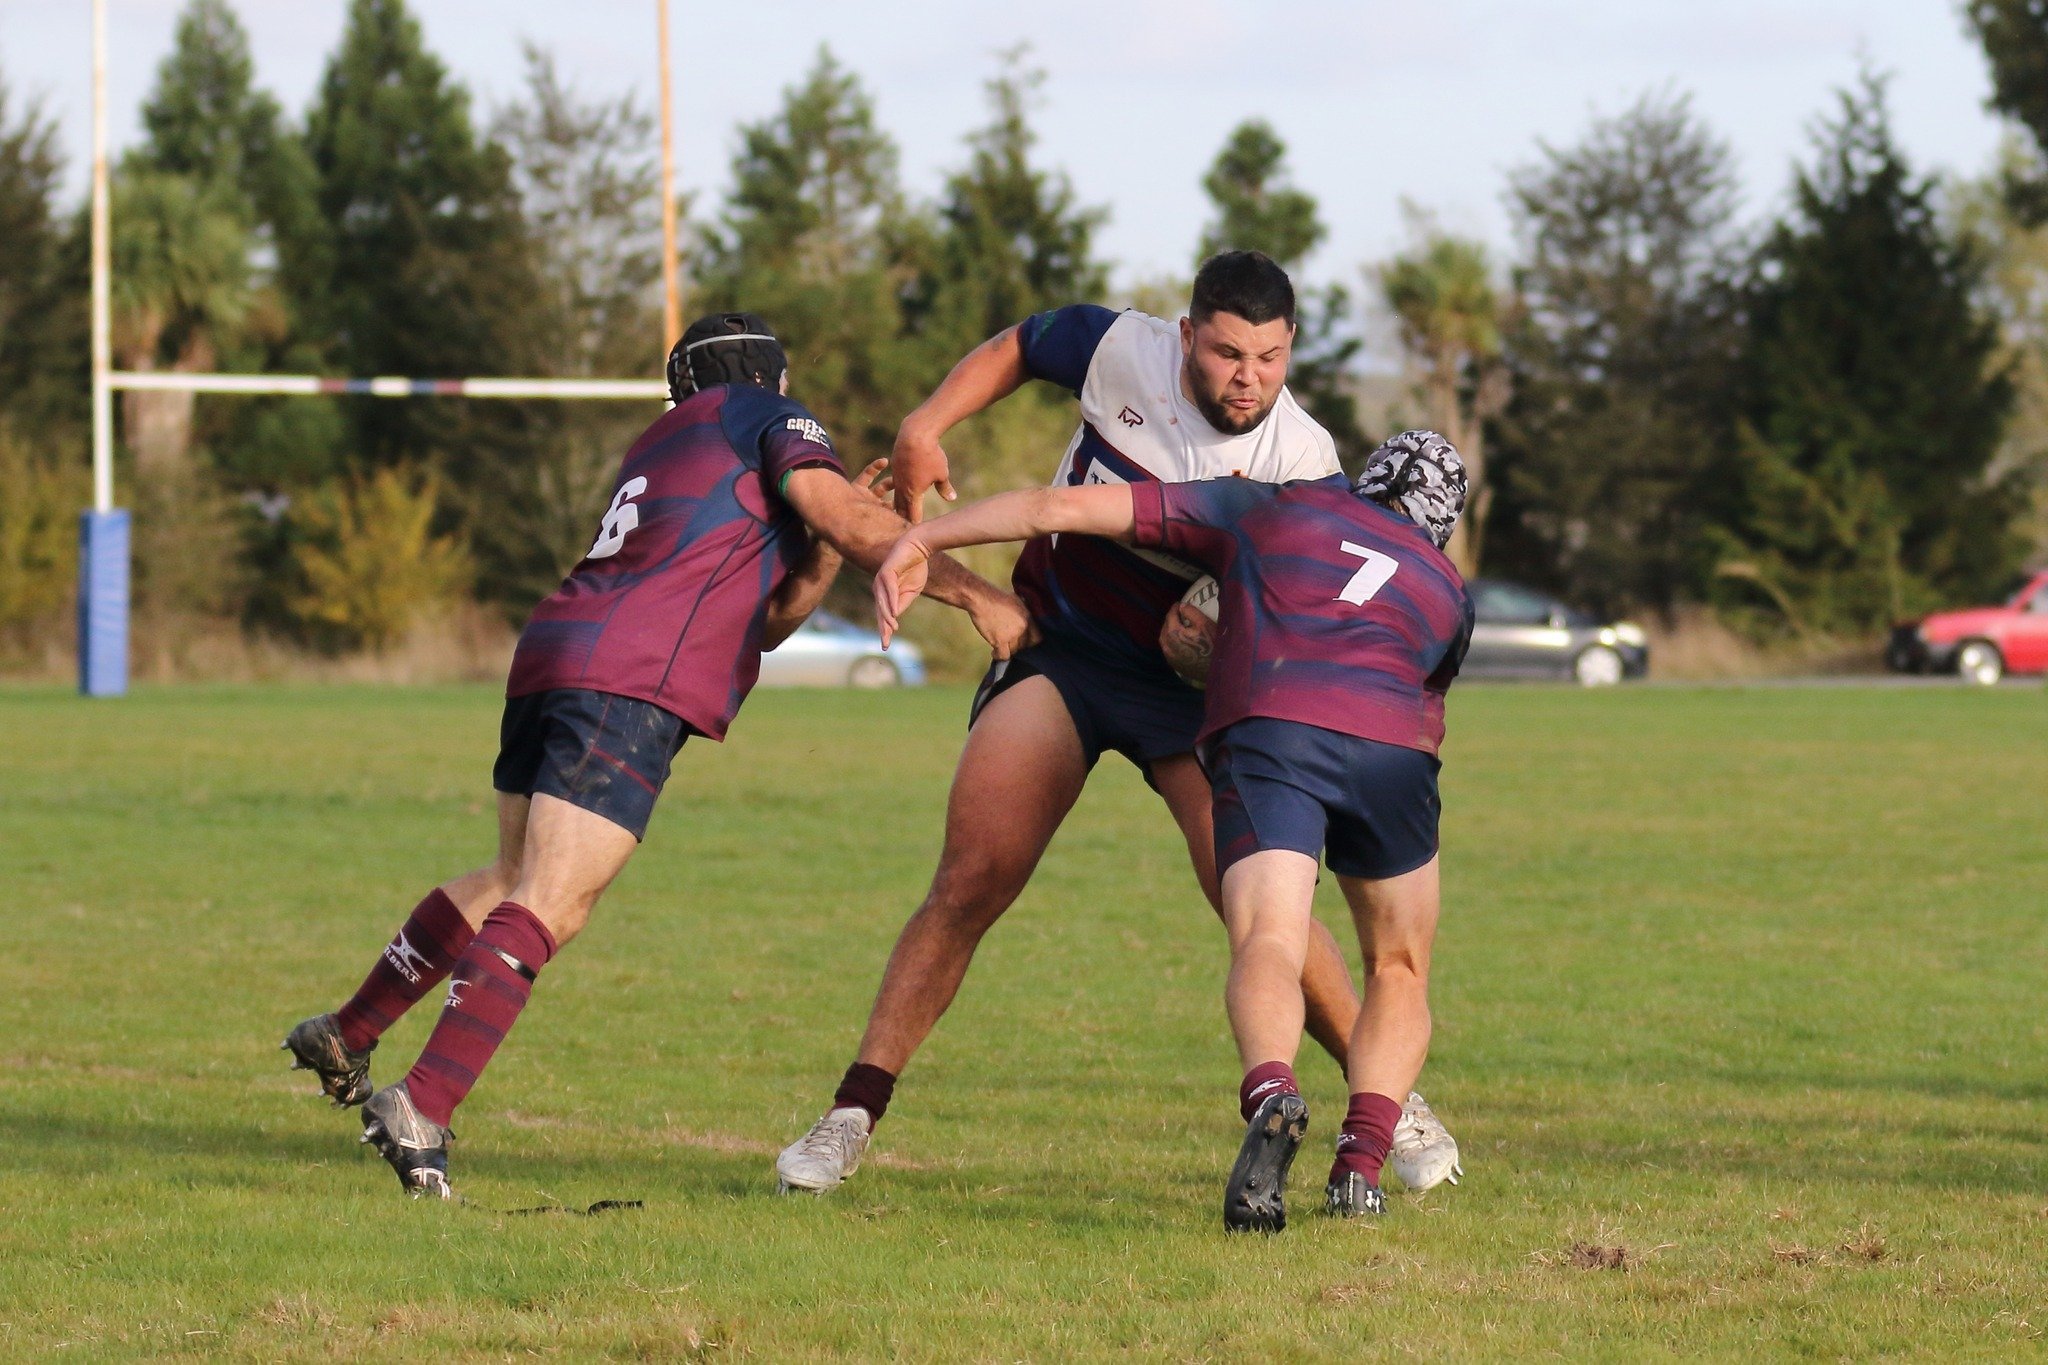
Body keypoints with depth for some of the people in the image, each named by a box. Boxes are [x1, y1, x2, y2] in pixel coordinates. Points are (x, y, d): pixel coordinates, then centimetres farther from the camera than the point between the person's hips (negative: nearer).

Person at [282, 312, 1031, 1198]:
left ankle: (346, 1035, 34)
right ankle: (422, 1111, -28)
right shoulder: (767, 419, 12)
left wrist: (826, 546, 25)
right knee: (548, 907, -16)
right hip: (633, 683, -9)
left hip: (548, 657, 9)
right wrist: (976, 595, 2)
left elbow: (764, 623, 34)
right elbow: (857, 526, -3)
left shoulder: (661, 446, 35)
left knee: (514, 880, 27)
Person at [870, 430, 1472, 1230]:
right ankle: (1362, 1164, -1)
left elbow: (1062, 508, 25)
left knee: (1267, 946, -16)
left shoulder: (1263, 509, 30)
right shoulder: (1448, 592, 35)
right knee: (1398, 971, 20)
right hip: (1394, 746, 2)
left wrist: (923, 539, 31)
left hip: (1267, 730, -2)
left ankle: (1271, 1097, -48)